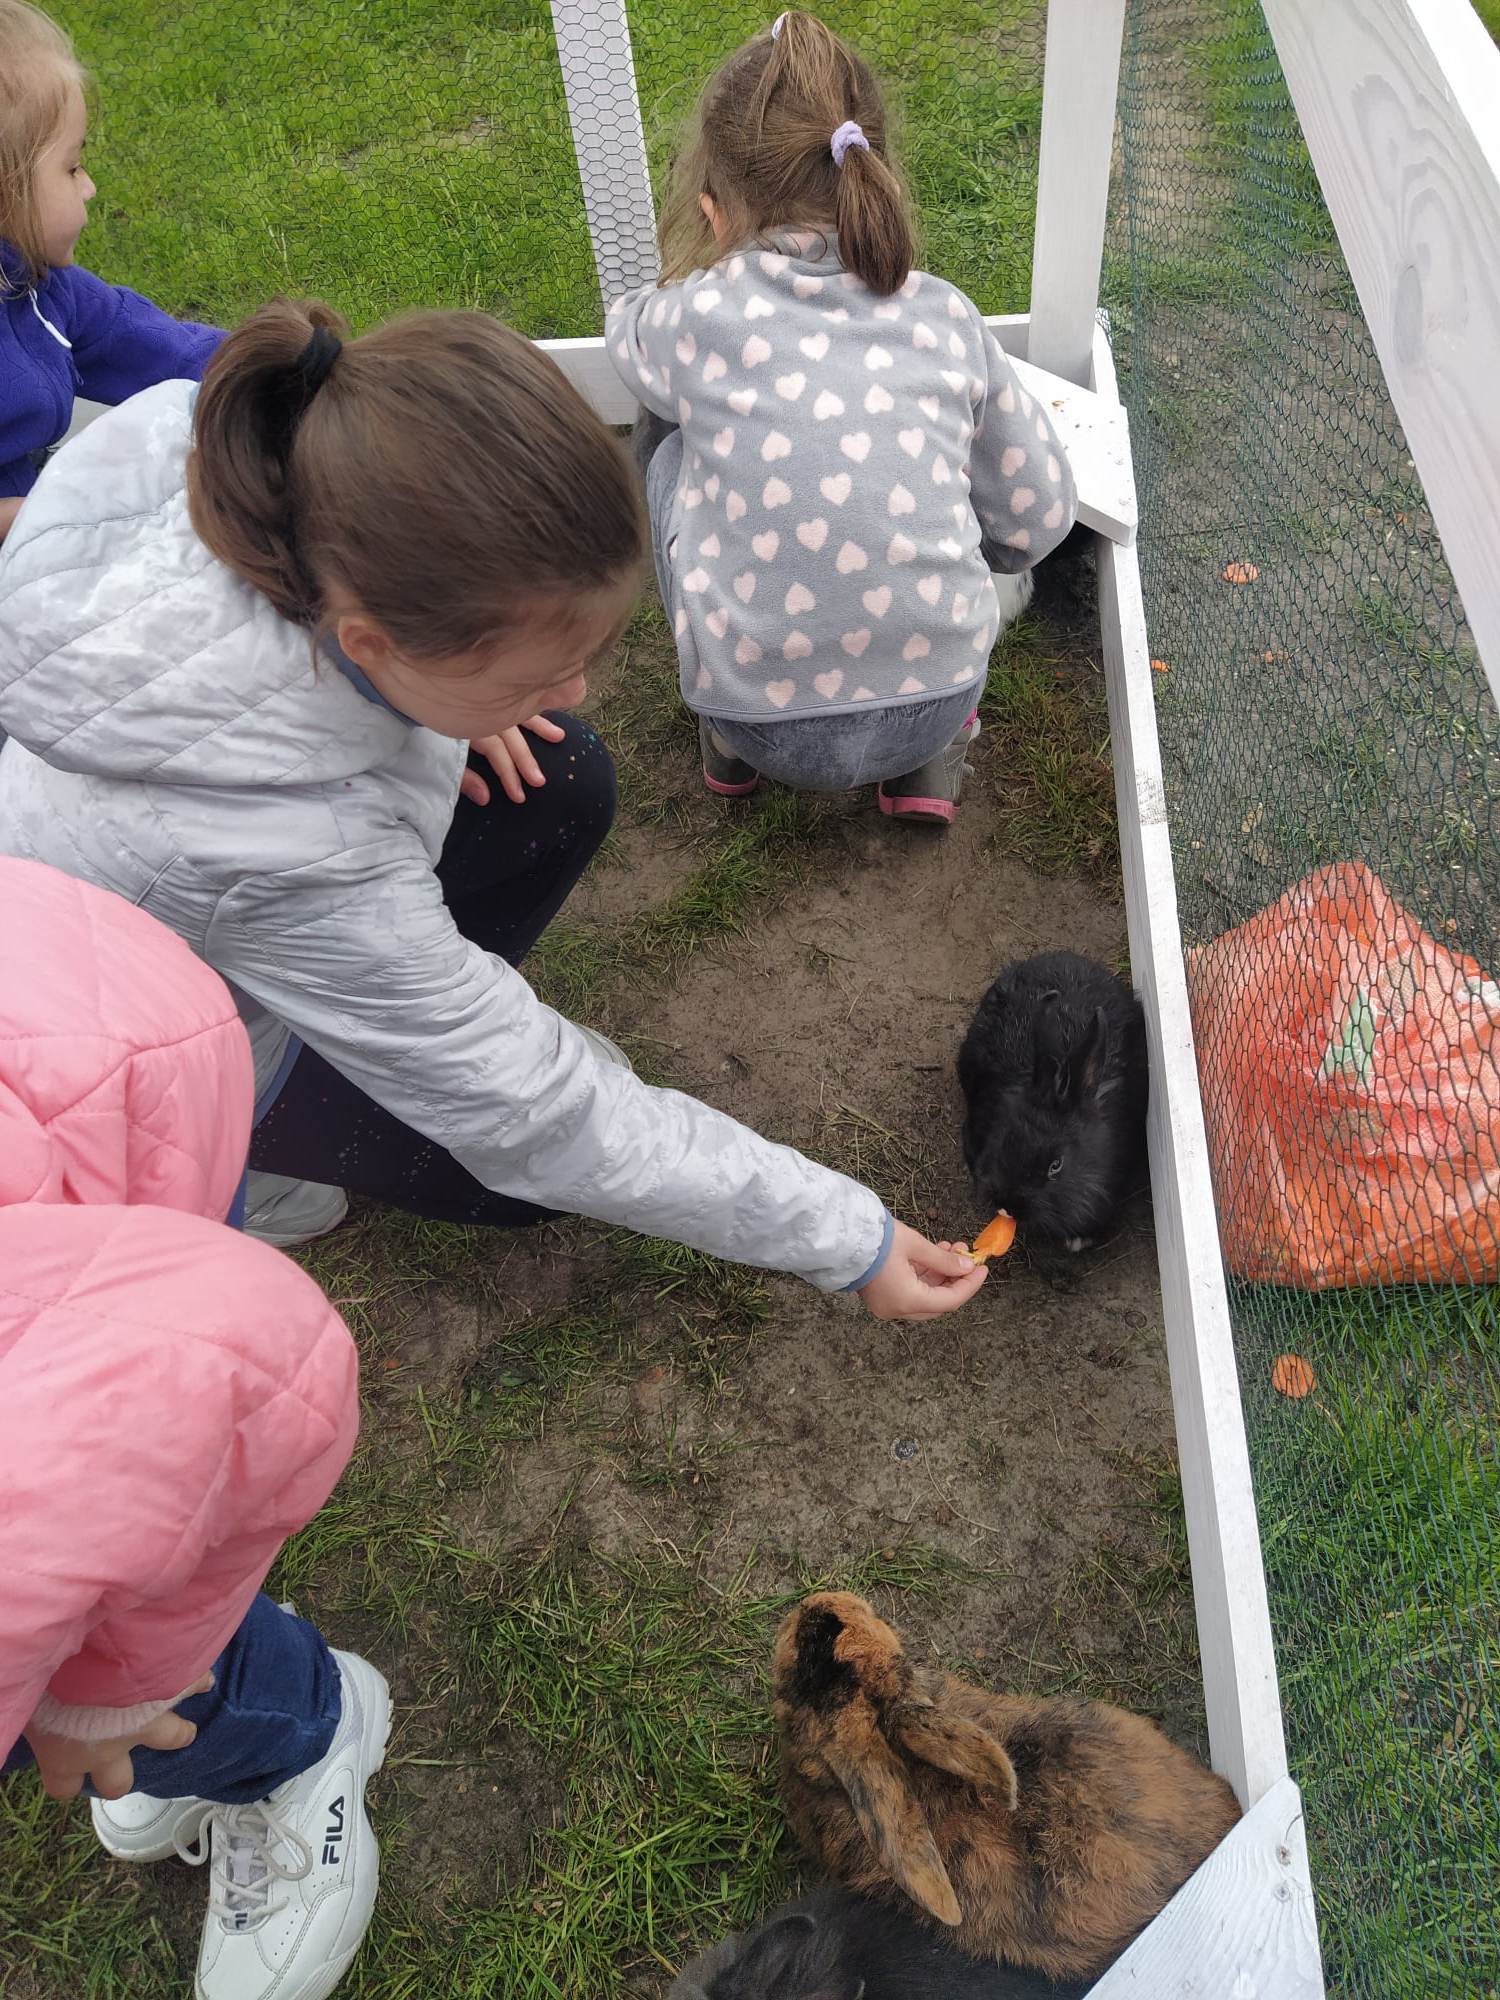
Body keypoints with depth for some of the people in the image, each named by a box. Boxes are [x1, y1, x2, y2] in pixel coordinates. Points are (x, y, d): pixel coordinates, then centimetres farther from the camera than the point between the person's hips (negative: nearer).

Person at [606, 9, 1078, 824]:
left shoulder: (697, 316, -4)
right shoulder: (945, 315, 0)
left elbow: (628, 324, 22)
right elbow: (1038, 519, 7)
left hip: (761, 726, -1)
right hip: (932, 710, 2)